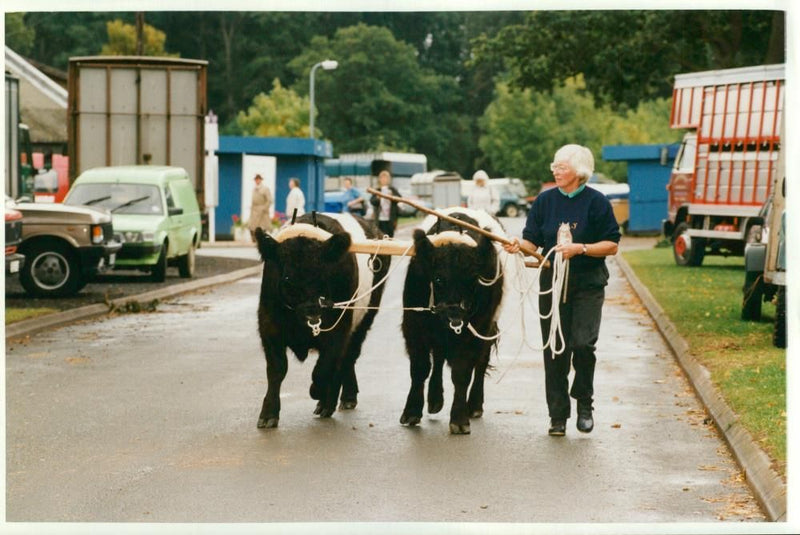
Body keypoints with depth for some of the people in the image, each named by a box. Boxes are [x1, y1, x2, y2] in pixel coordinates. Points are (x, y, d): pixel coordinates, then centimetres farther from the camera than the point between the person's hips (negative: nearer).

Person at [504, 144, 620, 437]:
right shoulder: (545, 201, 5)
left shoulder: (596, 202, -5)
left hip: (588, 284, -3)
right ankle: (558, 416, 12)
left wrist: (580, 248, -19)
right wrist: (519, 246, -18)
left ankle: (584, 403, 9)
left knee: (583, 343, -14)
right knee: (555, 349, 3)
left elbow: (611, 245, -5)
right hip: (552, 282, 3)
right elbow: (532, 241, 4)